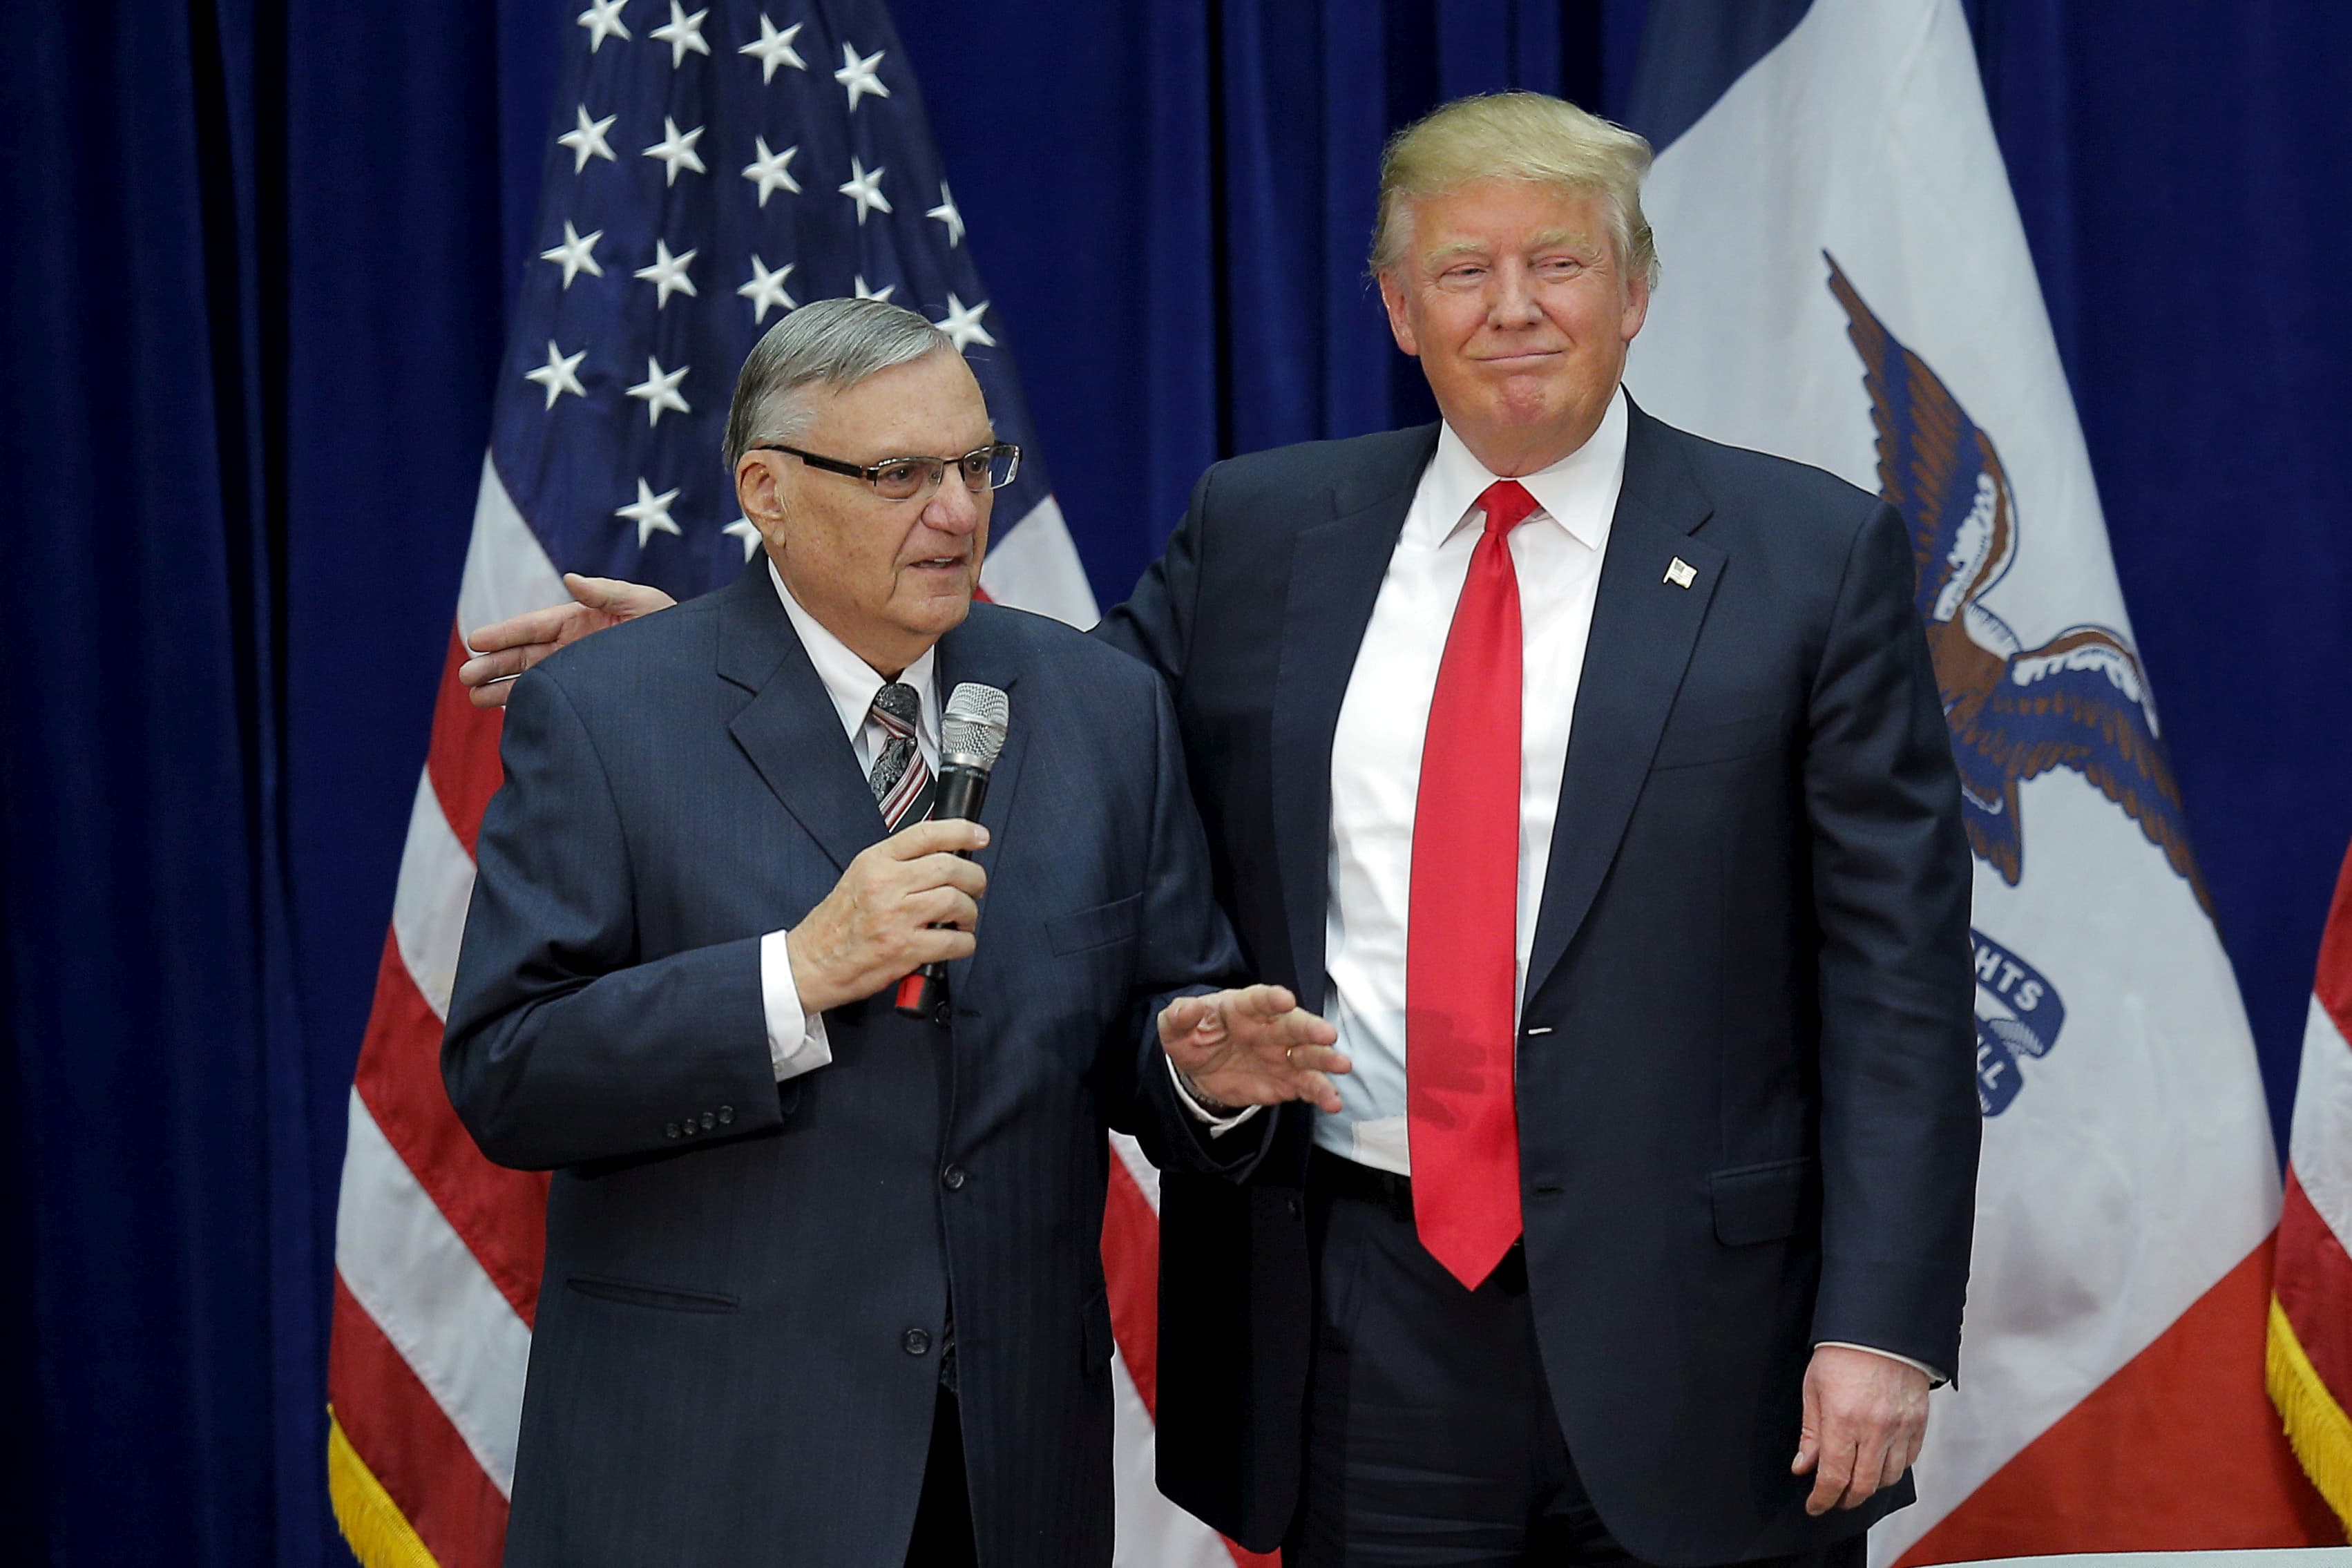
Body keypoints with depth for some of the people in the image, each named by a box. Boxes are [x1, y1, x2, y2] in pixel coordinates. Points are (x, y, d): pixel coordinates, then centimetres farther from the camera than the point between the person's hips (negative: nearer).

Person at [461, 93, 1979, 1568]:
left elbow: (1894, 962, -4)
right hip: (1362, 1318, 2)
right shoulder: (1261, 529, 8)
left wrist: (1883, 1322, -11)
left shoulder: (1817, 555, -1)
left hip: (1692, 1322, -2)